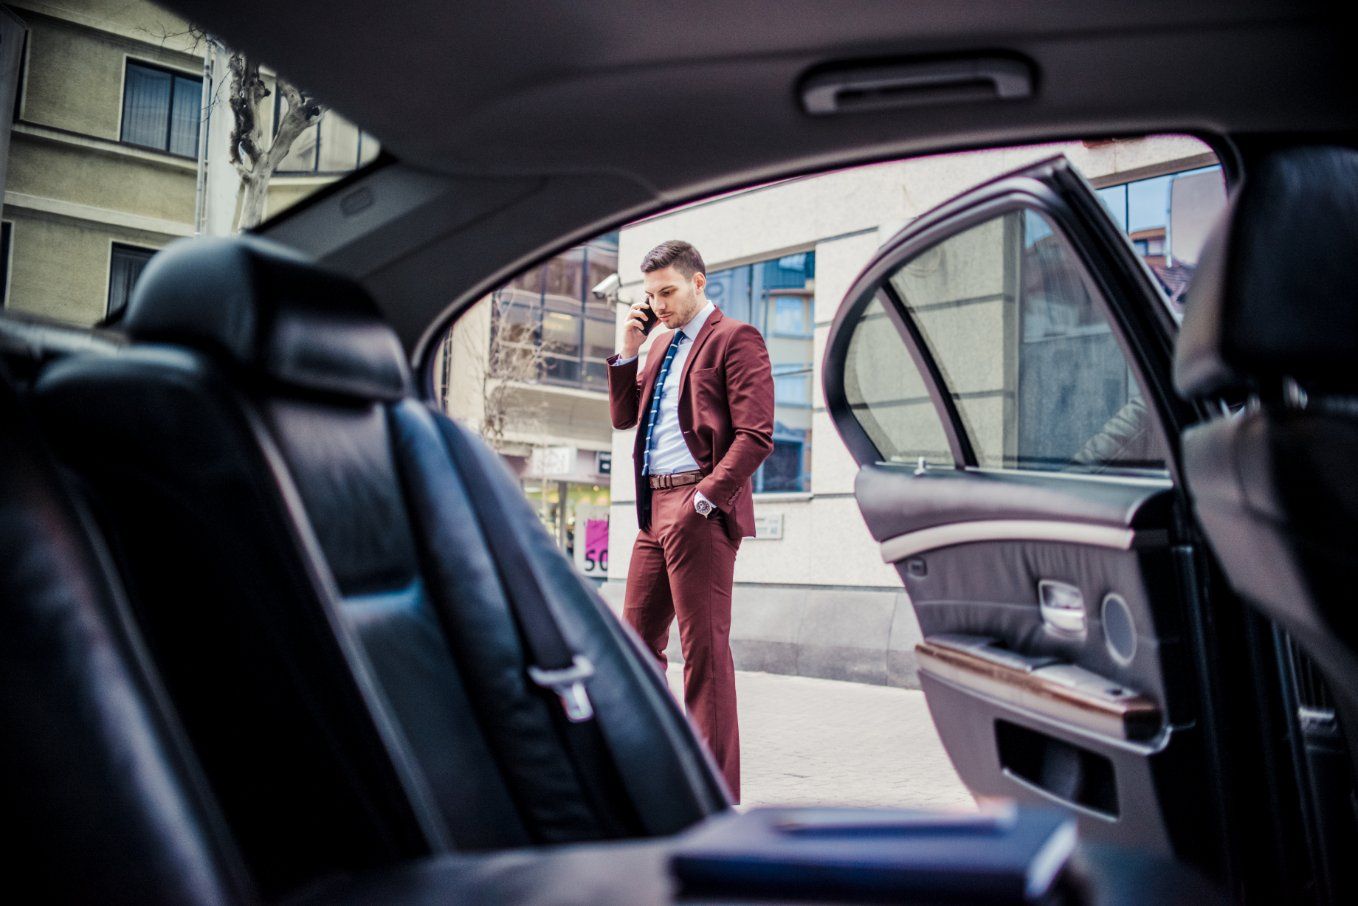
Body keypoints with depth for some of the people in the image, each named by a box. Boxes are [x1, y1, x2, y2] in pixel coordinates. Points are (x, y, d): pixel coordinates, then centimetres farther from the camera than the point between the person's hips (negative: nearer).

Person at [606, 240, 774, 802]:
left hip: (700, 510, -8)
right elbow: (623, 417, 21)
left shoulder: (734, 339, -4)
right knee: (637, 637, 12)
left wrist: (704, 499, -18)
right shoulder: (662, 345, 21)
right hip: (654, 510, 9)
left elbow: (756, 435, -13)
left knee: (705, 650, -6)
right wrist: (628, 349, 10)